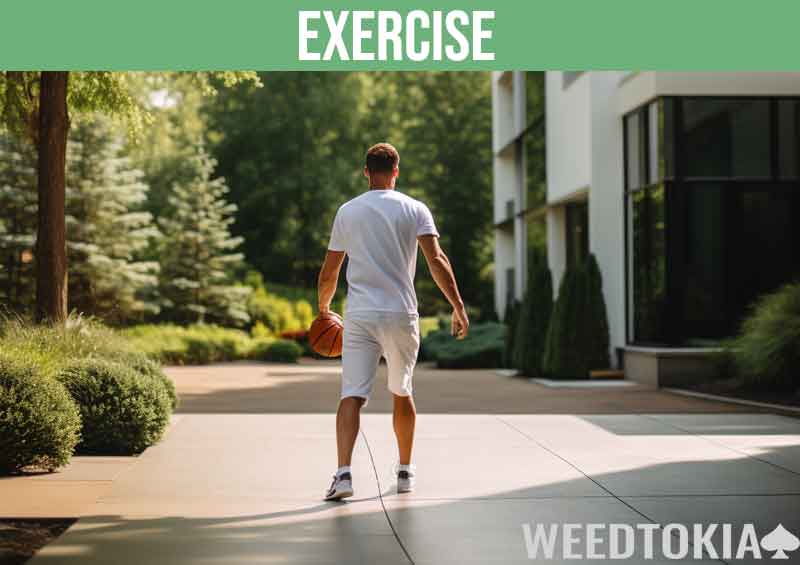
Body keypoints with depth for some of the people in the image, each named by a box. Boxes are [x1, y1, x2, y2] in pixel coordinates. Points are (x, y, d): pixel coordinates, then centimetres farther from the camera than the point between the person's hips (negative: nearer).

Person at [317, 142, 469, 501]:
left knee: (352, 396, -5)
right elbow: (436, 260, -9)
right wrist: (459, 307, -8)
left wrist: (323, 306, 28)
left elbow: (328, 274, 11)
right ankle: (405, 472, 27)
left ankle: (343, 473, -22)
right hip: (401, 314, 0)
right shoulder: (414, 210, 3)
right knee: (401, 394, 18)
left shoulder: (347, 211, 8)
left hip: (359, 316, 0)